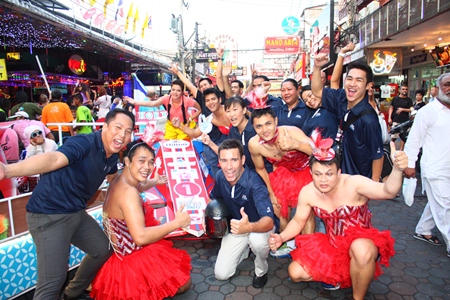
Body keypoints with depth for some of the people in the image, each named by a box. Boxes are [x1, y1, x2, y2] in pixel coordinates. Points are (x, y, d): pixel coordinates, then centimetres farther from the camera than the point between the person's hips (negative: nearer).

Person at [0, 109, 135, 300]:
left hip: (76, 213, 9)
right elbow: (53, 159, -43)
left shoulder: (112, 156, 3)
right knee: (53, 281, -12)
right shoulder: (84, 143, -23)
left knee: (103, 250, 21)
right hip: (49, 215, -9)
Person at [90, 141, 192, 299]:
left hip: (122, 252, 10)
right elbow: (140, 237, -39)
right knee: (183, 283, 4)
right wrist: (176, 223, -30)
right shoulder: (127, 191, -31)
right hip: (132, 259, -10)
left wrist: (155, 181, 39)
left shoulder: (120, 180, -1)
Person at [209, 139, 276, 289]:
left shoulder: (254, 184, -34)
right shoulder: (220, 176, -16)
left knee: (257, 239, -41)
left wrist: (249, 227, -65)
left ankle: (261, 269, -5)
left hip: (259, 227, -4)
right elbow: (213, 198, 6)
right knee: (221, 274, -4)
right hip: (236, 227, 5)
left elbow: (269, 221, -45)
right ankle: (244, 250, 25)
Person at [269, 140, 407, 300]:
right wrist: (281, 237, -17)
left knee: (361, 250, -41)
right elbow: (298, 221, 0)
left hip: (361, 242, -4)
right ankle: (337, 275, 19)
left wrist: (397, 169, -61)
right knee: (295, 273, -5)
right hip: (331, 244, 4)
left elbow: (388, 192, -41)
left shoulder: (353, 183, -26)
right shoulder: (307, 193, -13)